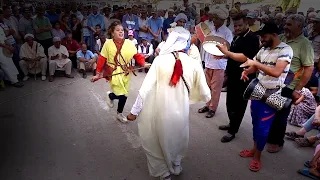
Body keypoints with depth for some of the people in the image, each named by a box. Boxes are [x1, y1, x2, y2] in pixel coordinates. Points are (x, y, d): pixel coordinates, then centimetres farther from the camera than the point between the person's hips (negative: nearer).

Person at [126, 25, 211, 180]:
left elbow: (146, 88, -13)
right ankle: (175, 165, 52)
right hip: (180, 113, 1)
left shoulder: (160, 60, -12)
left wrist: (134, 110, -4)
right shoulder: (194, 64, -9)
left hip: (159, 113, 0)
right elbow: (204, 93, 0)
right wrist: (207, 97, 24)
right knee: (177, 140, 29)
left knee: (158, 142, 26)